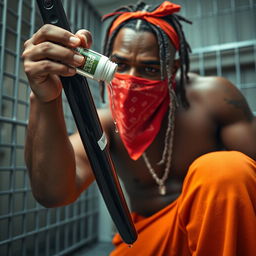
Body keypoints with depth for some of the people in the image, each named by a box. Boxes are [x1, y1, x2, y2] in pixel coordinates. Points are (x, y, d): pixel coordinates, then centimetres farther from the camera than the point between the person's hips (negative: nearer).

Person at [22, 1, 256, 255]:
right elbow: (52, 193, -27)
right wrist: (44, 101, -41)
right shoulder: (105, 123, -11)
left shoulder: (212, 96, -15)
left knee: (223, 169, -30)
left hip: (222, 226, 1)